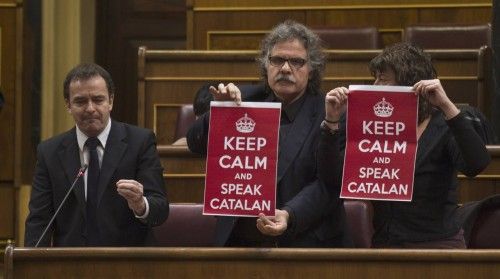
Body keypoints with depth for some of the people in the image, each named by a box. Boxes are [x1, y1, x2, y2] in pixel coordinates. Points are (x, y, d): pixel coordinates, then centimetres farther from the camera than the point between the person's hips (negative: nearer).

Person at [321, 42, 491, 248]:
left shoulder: (443, 127, 1)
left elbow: (477, 164, -19)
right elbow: (332, 178, 3)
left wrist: (446, 106, -23)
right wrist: (332, 122, -8)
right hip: (384, 244, 3)